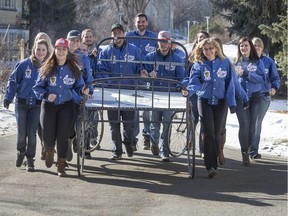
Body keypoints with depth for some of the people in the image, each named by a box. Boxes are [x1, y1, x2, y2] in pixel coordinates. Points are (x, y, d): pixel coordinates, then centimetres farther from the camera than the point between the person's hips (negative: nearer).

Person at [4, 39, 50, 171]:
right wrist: (8, 98, -5)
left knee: (32, 132, -2)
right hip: (21, 103, 0)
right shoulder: (24, 65, -6)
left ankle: (30, 159, 11)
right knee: (21, 132, -2)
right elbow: (13, 81, -1)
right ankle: (21, 151, 27)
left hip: (37, 105, 0)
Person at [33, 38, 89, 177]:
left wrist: (82, 91, -13)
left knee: (63, 136, -5)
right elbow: (37, 87, 1)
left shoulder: (73, 69, 3)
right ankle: (49, 151, 33)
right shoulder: (47, 69, -2)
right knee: (48, 136, -5)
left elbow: (78, 86, 9)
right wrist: (46, 95, -17)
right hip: (48, 106, 0)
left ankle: (61, 166, 7)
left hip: (66, 106, 1)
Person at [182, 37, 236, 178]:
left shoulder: (225, 63, -1)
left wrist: (232, 103, -1)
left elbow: (230, 84, 2)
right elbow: (195, 82, -15)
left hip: (220, 102, 1)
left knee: (216, 134, 4)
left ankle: (212, 164, 14)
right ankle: (211, 166, -14)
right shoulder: (198, 65, -3)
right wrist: (189, 91, -37)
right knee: (208, 133, -12)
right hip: (205, 102, -1)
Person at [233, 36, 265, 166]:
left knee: (252, 125, 1)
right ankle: (244, 153, -11)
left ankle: (248, 148, 17)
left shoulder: (258, 62, 6)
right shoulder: (236, 63, 9)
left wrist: (246, 74, -14)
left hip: (255, 97, 1)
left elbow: (262, 79, -5)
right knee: (244, 124, -12)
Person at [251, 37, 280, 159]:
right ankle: (253, 150, 4)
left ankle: (253, 150, 8)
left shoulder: (268, 62, 3)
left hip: (264, 96, 0)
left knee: (257, 123, 2)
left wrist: (274, 87, -14)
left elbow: (275, 78, 5)